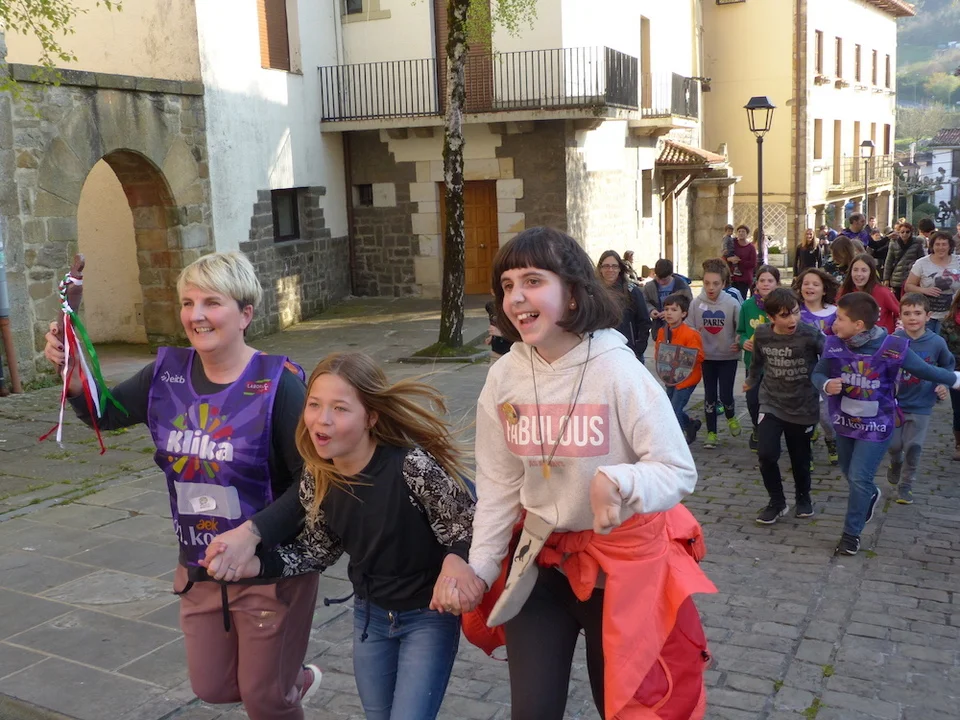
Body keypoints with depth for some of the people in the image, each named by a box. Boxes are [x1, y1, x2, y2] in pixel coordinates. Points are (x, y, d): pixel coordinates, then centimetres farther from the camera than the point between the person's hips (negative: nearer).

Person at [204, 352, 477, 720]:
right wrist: (257, 564, -11)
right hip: (369, 614, 6)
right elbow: (318, 551, 2)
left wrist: (456, 563, -39)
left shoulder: (412, 465, -29)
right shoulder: (317, 479, -11)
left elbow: (468, 531, -18)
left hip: (429, 615, -5)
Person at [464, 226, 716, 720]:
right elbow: (498, 487, 1)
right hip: (541, 560, 4)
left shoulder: (618, 371, -21)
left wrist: (620, 482, -38)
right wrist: (478, 569, 2)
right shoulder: (504, 378, -8)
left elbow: (680, 471, -19)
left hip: (622, 563, -3)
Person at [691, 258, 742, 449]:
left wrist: (739, 343, -19)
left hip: (728, 356, -1)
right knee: (709, 395, 8)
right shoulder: (696, 303, -9)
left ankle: (731, 417, 33)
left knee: (725, 394, -1)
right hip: (706, 356, 2)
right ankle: (711, 432, 22)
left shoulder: (732, 303, -12)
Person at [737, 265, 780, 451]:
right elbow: (740, 332, 8)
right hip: (753, 361, 2)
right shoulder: (747, 306, -3)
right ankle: (757, 429, 35)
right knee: (753, 399, 7)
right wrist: (744, 342, -12)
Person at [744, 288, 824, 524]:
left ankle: (803, 497, 41)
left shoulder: (810, 335, -20)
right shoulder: (762, 334, -8)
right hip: (771, 403, 2)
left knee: (800, 458, 13)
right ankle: (777, 502, 10)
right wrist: (751, 381, 28)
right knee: (766, 454, -12)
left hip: (803, 406, -2)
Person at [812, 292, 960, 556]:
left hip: (877, 424, -4)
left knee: (860, 478, -6)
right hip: (845, 420, 4)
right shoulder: (834, 343, -16)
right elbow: (818, 374, -3)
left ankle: (852, 532, 14)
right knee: (850, 473, 22)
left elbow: (924, 370, -9)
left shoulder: (892, 347, -24)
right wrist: (826, 385, -27)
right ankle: (871, 495, 56)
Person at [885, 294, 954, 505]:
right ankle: (895, 465, 46)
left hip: (921, 406, 0)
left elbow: (948, 365, 7)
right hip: (895, 402, 0)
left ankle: (905, 486, 24)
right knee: (894, 445, 13)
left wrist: (943, 384, -6)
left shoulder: (937, 342, -13)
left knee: (913, 448, 6)